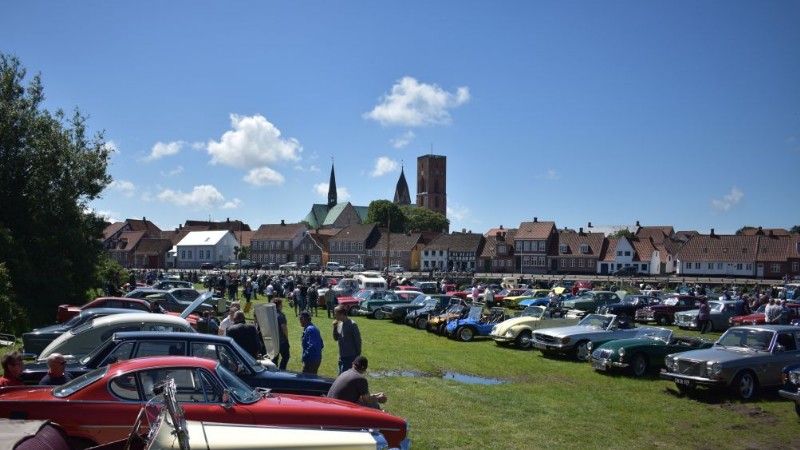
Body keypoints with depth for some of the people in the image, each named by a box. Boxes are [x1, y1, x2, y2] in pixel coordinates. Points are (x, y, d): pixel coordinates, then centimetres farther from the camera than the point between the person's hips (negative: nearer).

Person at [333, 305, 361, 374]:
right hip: (341, 356, 8)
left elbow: (358, 341, -13)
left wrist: (358, 355, -11)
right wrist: (335, 328, -2)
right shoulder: (340, 324, 8)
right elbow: (336, 338, 14)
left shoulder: (352, 325, -16)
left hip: (350, 357, -8)